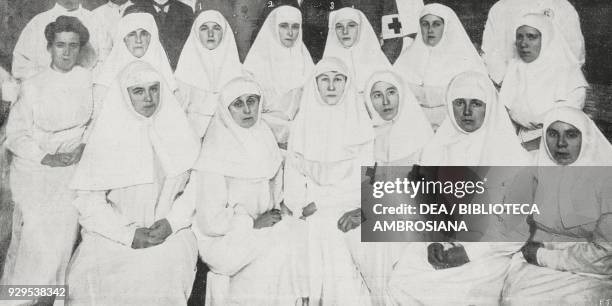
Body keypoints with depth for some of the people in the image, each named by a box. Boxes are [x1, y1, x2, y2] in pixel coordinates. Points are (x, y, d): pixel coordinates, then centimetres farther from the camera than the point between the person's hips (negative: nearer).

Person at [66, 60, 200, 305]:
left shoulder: (176, 130, 3)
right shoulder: (109, 134, -4)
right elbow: (88, 201, -5)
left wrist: (171, 223, -11)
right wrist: (129, 235, -13)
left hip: (168, 231, 1)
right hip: (113, 231, -1)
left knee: (165, 266, -26)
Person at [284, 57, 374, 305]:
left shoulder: (360, 122, 6)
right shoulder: (302, 123, 10)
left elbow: (363, 179, 0)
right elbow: (295, 175, 8)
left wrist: (318, 203, -5)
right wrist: (302, 208, -8)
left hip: (349, 215, -1)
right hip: (313, 222, 1)